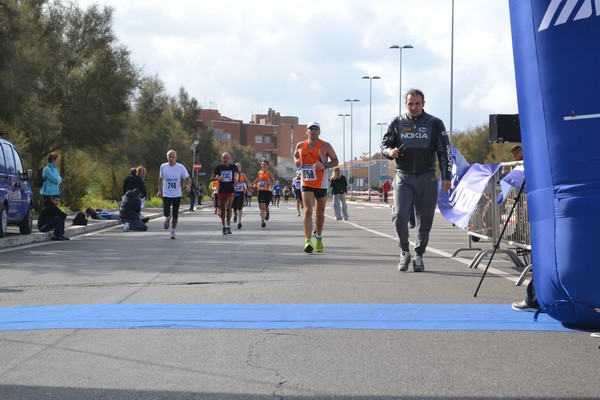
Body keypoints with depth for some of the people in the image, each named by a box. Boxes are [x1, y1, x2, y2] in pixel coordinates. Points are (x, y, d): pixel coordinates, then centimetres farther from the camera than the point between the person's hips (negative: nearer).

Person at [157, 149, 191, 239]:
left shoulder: (181, 167, -5)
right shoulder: (163, 167, -1)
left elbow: (187, 178, -1)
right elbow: (160, 179, 11)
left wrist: (188, 185, -22)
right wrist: (159, 191, 5)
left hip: (177, 194, 0)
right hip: (166, 194, 0)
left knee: (175, 214, 3)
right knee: (166, 213, -12)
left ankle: (173, 231, 22)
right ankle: (168, 217, 27)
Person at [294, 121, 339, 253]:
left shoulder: (325, 146, -6)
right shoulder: (300, 146, 3)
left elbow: (335, 161, -2)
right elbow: (296, 155, 23)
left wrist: (324, 166, -21)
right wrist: (297, 161, -1)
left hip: (321, 184, 0)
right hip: (307, 184, 0)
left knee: (320, 213, 14)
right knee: (308, 211, -17)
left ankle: (319, 238, 36)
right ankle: (308, 240, -26)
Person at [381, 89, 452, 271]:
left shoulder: (434, 123, 3)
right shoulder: (397, 123, 6)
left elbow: (445, 151, 5)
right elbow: (385, 144, 13)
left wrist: (446, 176, -2)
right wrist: (390, 151, -12)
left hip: (427, 178, 0)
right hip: (403, 176, 0)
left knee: (425, 219, 3)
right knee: (399, 216, -14)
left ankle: (419, 255, 18)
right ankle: (405, 251, 8)